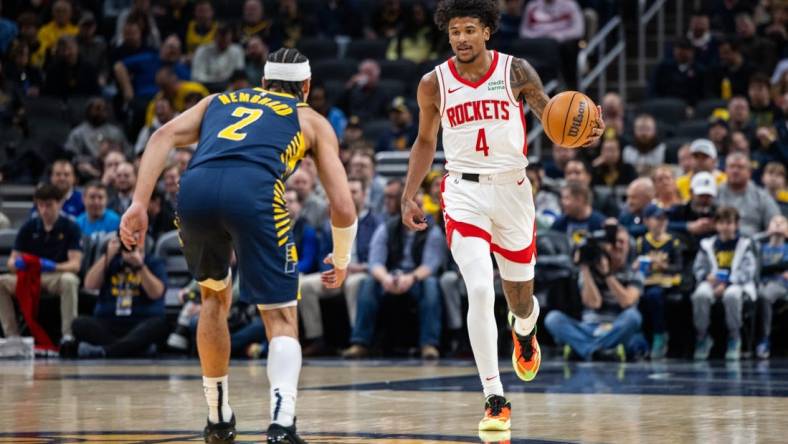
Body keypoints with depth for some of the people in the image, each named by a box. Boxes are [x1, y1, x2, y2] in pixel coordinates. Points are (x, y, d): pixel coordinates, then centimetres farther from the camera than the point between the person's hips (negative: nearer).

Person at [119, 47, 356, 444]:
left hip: (195, 188, 3)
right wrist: (341, 261, 39)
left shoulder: (218, 101, 37)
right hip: (254, 191, -3)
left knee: (214, 297, 29)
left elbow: (165, 135, 16)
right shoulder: (312, 121, 30)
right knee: (281, 319, 7)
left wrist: (139, 204, 8)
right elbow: (343, 208, 21)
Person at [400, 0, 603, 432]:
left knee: (520, 295, 15)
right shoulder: (434, 84, -1)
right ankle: (495, 401, -15)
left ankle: (524, 332, 56)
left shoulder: (516, 72, -5)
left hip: (512, 190, 1)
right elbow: (425, 143, 12)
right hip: (465, 192, -1)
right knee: (480, 290, -20)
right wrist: (408, 197, 5)